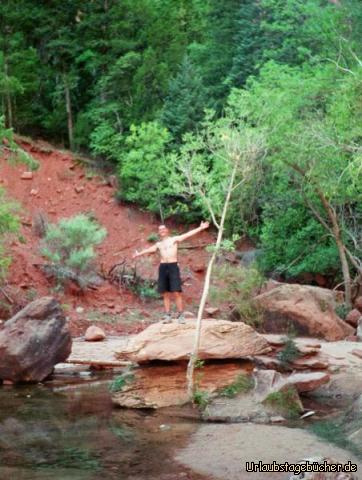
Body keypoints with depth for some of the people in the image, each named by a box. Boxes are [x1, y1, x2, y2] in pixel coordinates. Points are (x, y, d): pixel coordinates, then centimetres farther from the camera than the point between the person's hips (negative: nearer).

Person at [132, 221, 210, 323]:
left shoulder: (174, 239, 8)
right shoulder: (158, 244, 20)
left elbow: (188, 234, 1)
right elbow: (149, 250, 34)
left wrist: (200, 228, -8)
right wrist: (139, 254, 47)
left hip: (173, 266, -4)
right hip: (162, 267, 4)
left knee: (177, 292, -10)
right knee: (165, 293, 4)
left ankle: (180, 315, -9)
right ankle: (167, 315, 7)